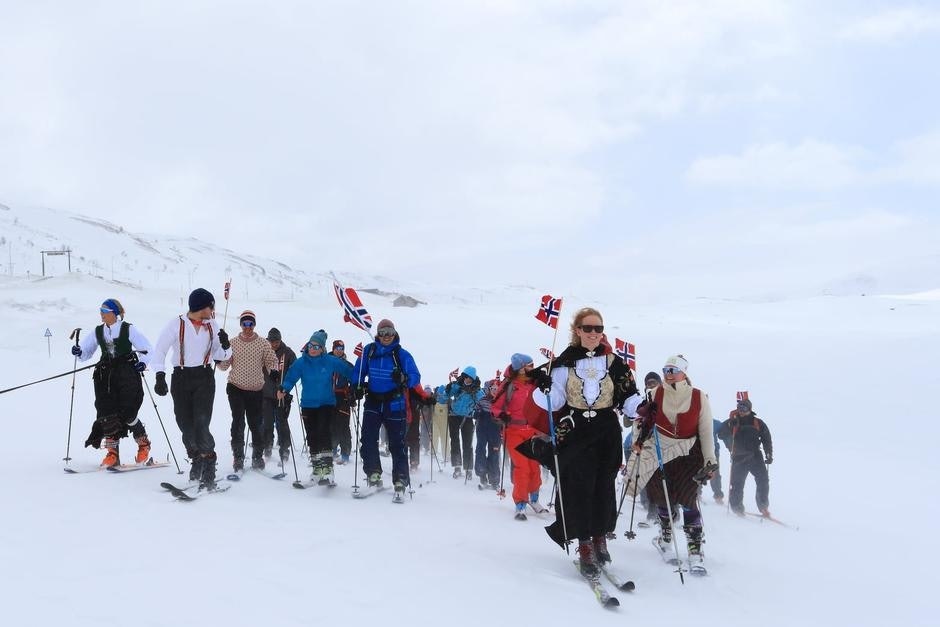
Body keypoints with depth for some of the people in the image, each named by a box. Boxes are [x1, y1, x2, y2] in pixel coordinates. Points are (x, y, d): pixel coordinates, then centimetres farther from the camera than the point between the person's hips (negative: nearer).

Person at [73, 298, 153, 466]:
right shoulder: (98, 332, 11)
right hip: (105, 375, 4)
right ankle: (112, 453, 3)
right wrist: (79, 352, -7)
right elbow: (86, 351, 15)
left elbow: (146, 348, 1)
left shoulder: (128, 329, -2)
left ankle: (143, 443, 15)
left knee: (127, 414, -10)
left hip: (127, 375, -4)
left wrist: (142, 362, -16)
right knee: (106, 414, -5)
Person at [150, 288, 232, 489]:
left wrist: (225, 346, -9)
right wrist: (160, 375, -19)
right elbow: (160, 350, -7)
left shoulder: (212, 325, 7)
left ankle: (209, 473, -4)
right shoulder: (177, 324, -4)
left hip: (204, 378, 1)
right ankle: (197, 460, 27)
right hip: (181, 378, -1)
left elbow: (220, 355, 13)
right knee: (186, 427, 3)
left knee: (201, 426, -12)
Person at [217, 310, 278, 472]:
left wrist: (273, 371, -19)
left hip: (256, 390, 0)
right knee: (238, 423, -5)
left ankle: (257, 456, 20)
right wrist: (219, 360, -17)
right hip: (236, 387, 0)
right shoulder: (232, 343, 3)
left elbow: (271, 360, 1)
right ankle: (238, 457, 4)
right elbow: (224, 366, 5)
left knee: (255, 424, 6)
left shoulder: (263, 343, 1)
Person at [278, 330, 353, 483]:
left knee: (324, 433, -19)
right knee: (312, 437, 9)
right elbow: (291, 377, -8)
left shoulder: (331, 361, -6)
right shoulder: (301, 362, -3)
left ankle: (327, 468, -22)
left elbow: (349, 371, 0)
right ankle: (317, 467, 22)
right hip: (308, 405, 3)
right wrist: (283, 389, -25)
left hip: (327, 403, -3)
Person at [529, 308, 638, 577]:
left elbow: (627, 398, 7)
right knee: (579, 489, -6)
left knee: (604, 488, 5)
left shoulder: (614, 362, 6)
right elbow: (554, 402, 0)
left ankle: (600, 538, 22)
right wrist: (543, 387, -19)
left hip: (606, 435, 2)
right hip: (574, 434, -1)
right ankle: (585, 546, 0)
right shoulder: (565, 362, 3)